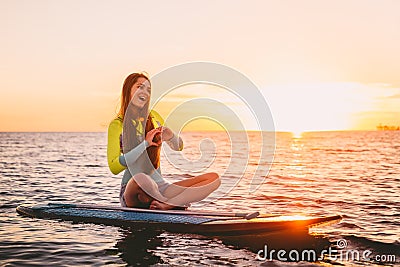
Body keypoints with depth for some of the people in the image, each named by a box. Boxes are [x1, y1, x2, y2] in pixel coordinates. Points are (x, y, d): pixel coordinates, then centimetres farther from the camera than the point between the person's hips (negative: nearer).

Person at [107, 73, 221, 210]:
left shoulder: (154, 117, 13)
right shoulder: (117, 125, -1)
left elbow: (178, 147, 22)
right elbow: (114, 167, -11)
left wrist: (171, 137, -2)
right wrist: (145, 144, -16)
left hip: (160, 187, 5)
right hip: (132, 192, -5)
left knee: (214, 178, -13)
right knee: (140, 178, -43)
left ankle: (166, 204, -29)